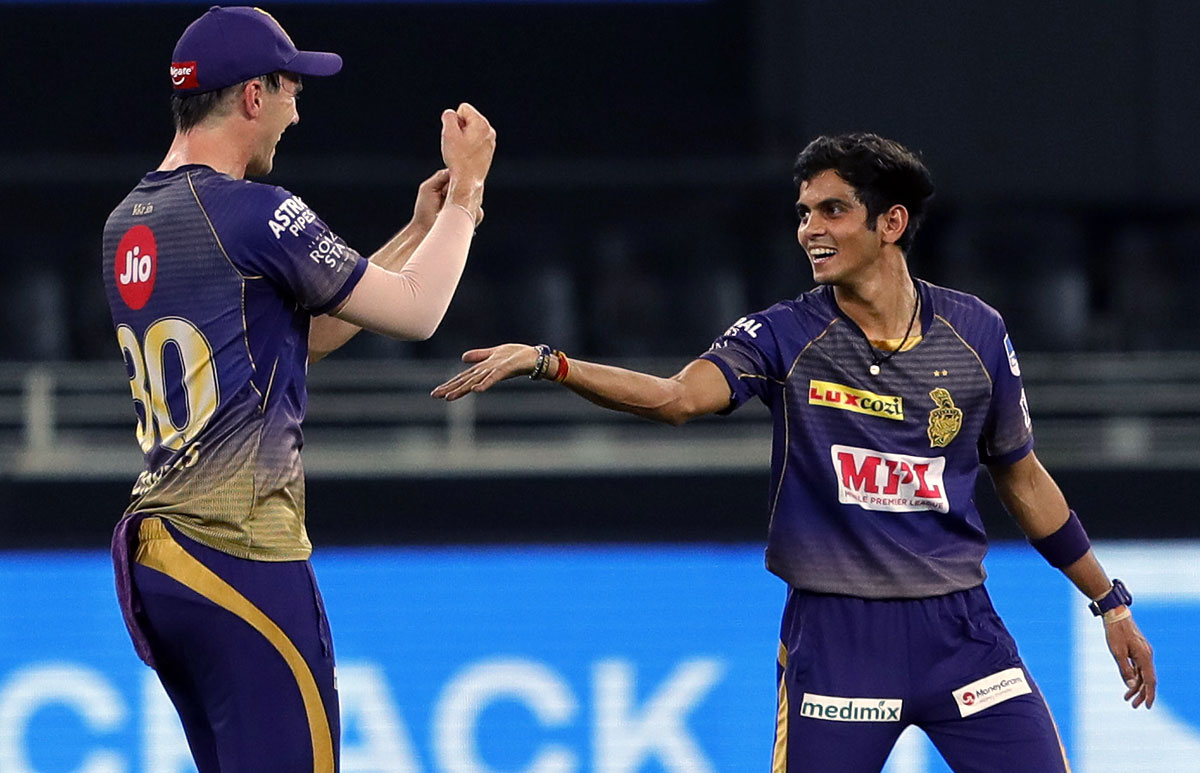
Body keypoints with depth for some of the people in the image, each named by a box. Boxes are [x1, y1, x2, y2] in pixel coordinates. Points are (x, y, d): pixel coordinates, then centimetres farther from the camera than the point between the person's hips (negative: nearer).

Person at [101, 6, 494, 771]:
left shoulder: (128, 224, 16)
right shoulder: (255, 213, -11)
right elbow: (415, 312, -5)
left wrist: (420, 231, 24)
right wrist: (467, 187, 9)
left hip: (152, 560, 9)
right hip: (241, 555, -9)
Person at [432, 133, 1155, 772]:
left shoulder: (976, 333, 2)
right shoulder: (785, 337, -4)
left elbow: (1023, 478, 14)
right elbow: (680, 396, -21)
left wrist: (1110, 601, 18)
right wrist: (545, 363, -35)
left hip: (958, 627, 2)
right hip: (837, 637, -2)